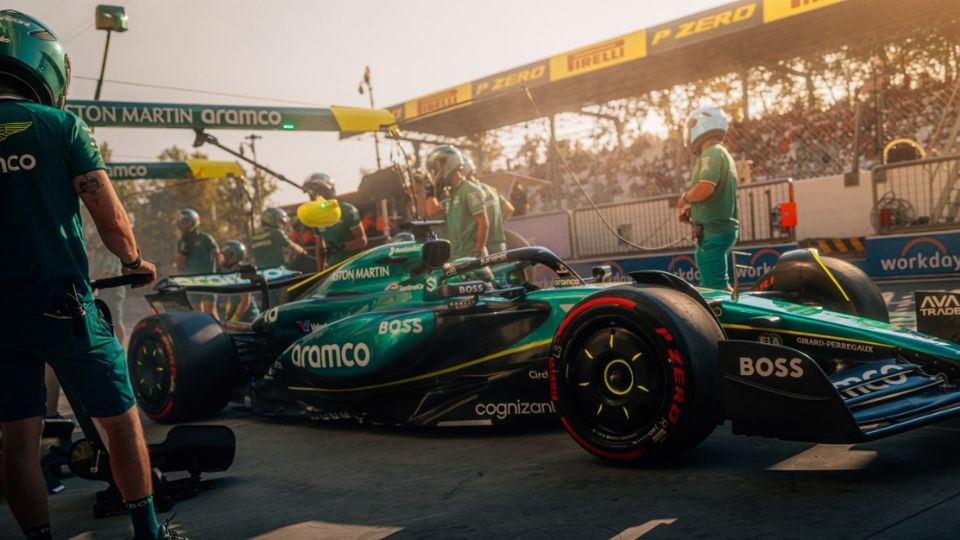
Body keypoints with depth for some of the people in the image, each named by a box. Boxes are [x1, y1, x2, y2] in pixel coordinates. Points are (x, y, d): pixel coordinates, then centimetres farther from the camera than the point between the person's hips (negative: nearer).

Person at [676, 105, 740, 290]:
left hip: (712, 231, -10)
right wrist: (691, 209, 14)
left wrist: (685, 198, -6)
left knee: (715, 288, -12)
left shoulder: (712, 153, -10)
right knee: (719, 285, 14)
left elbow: (705, 188, -25)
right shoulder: (723, 154, 22)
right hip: (723, 228, 10)